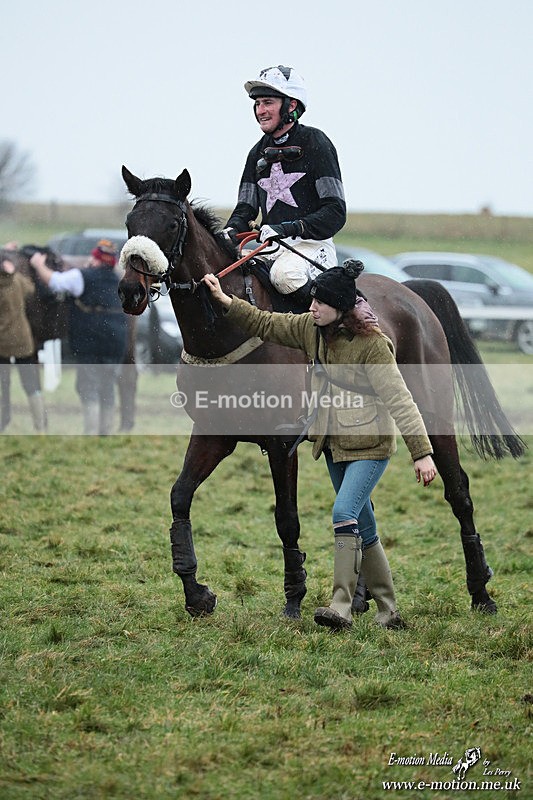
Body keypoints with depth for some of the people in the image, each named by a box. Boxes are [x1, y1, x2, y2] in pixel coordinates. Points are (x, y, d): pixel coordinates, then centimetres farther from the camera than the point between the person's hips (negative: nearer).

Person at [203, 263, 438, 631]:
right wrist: (226, 301, 6)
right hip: (335, 445, 8)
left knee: (345, 513, -23)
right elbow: (266, 324, 13)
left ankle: (341, 607, -24)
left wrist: (422, 452, -25)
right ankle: (389, 613, 18)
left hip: (370, 445, -8)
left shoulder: (371, 344, -21)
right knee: (364, 530, 11)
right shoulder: (312, 329, 0)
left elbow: (399, 399, -22)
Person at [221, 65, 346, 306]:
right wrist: (229, 233, -8)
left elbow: (335, 212, -10)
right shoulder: (258, 153, 16)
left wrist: (289, 228, -24)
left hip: (312, 244, -6)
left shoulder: (315, 143, -3)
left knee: (284, 273, -37)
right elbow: (245, 209, 16)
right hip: (272, 250, 6)